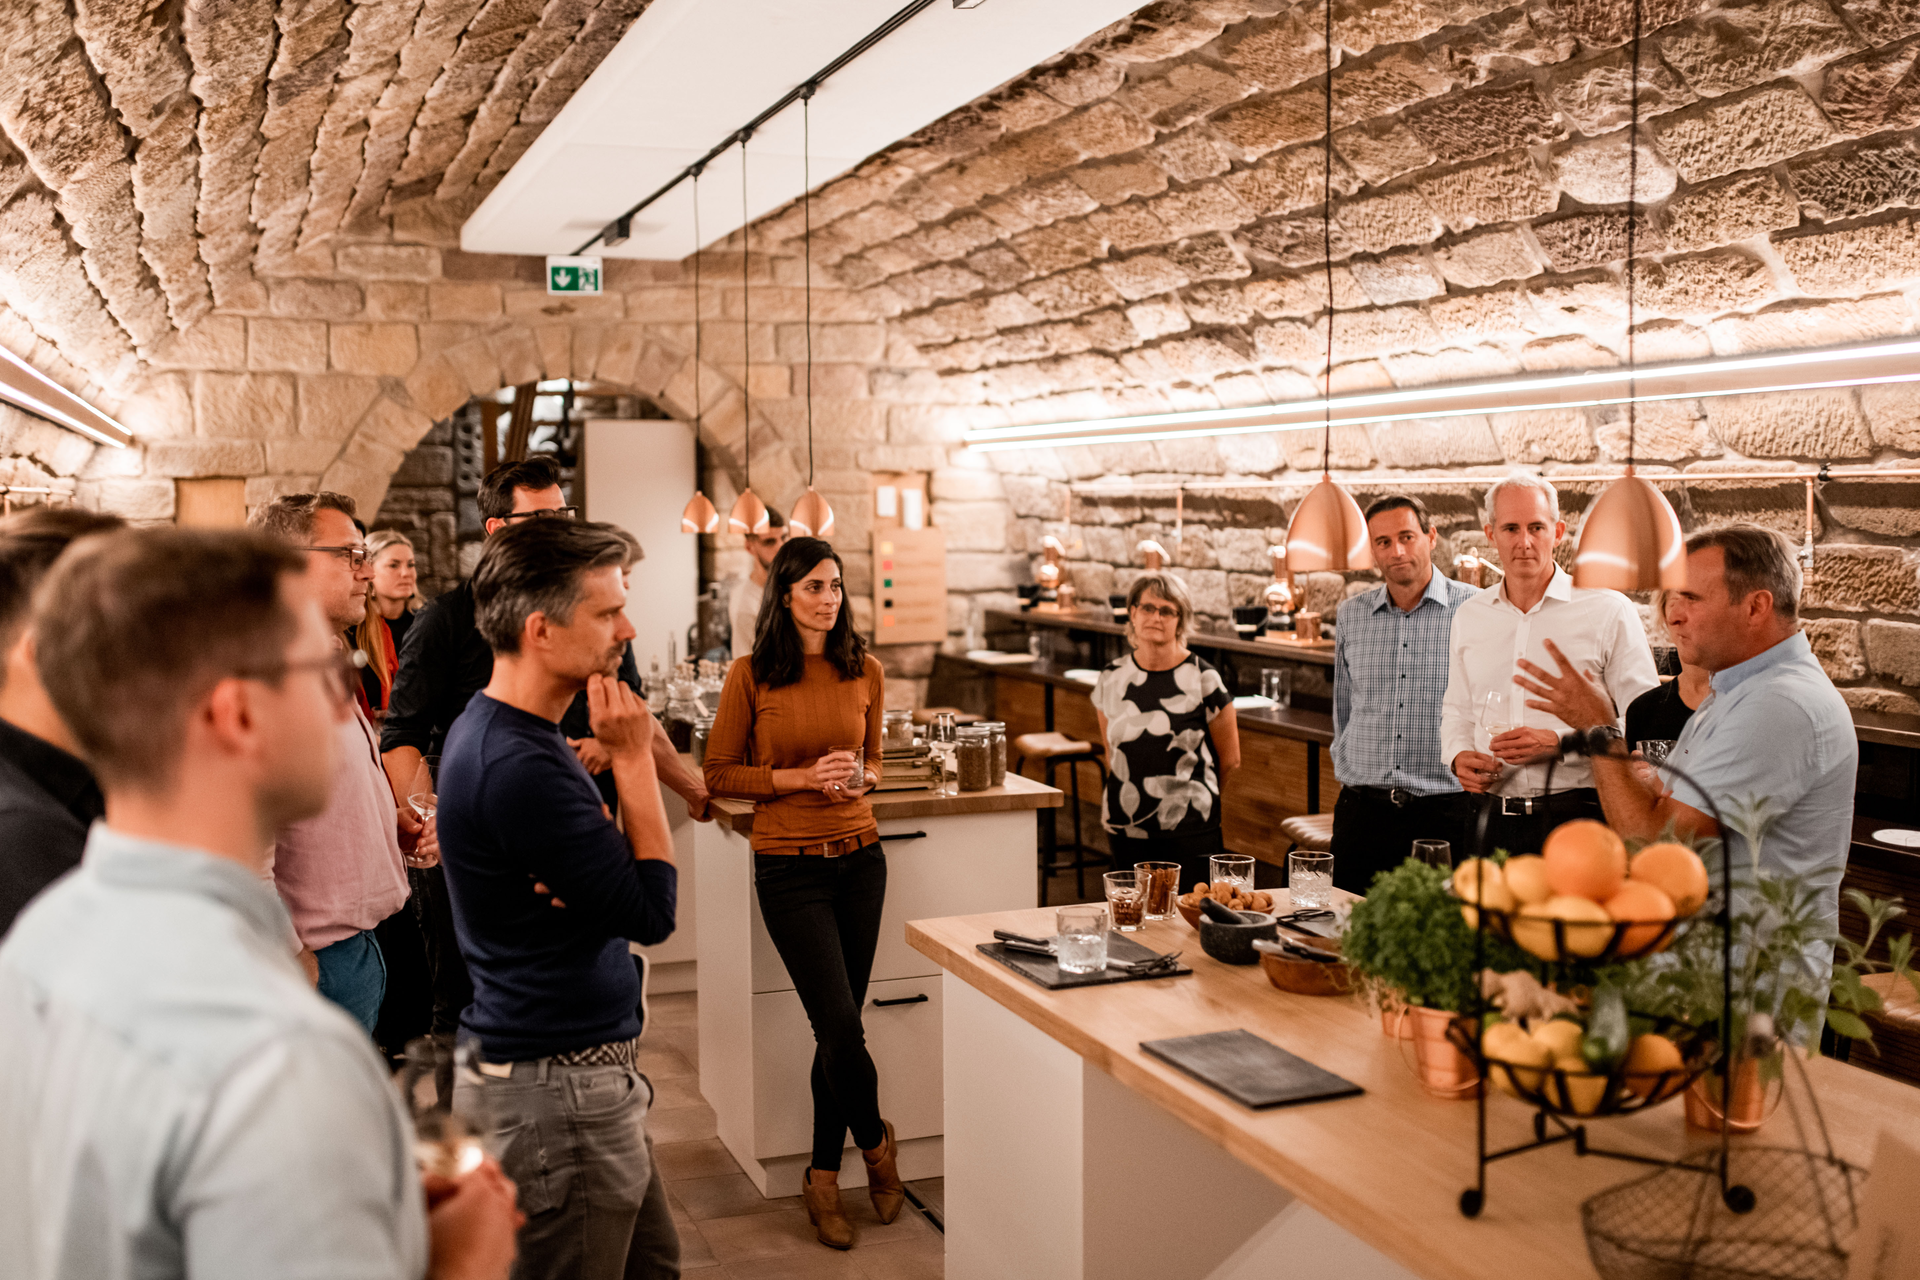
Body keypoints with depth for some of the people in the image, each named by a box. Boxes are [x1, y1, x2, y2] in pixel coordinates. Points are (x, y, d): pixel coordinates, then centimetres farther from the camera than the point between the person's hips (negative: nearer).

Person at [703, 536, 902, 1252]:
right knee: (840, 1023, -9)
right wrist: (800, 777, -14)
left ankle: (824, 1177, 25)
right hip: (789, 867, -4)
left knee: (839, 1026, 8)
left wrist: (859, 777, -6)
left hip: (860, 860, 4)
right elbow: (719, 774, -2)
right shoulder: (751, 675, -6)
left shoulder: (864, 672, 5)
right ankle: (875, 1142, 20)